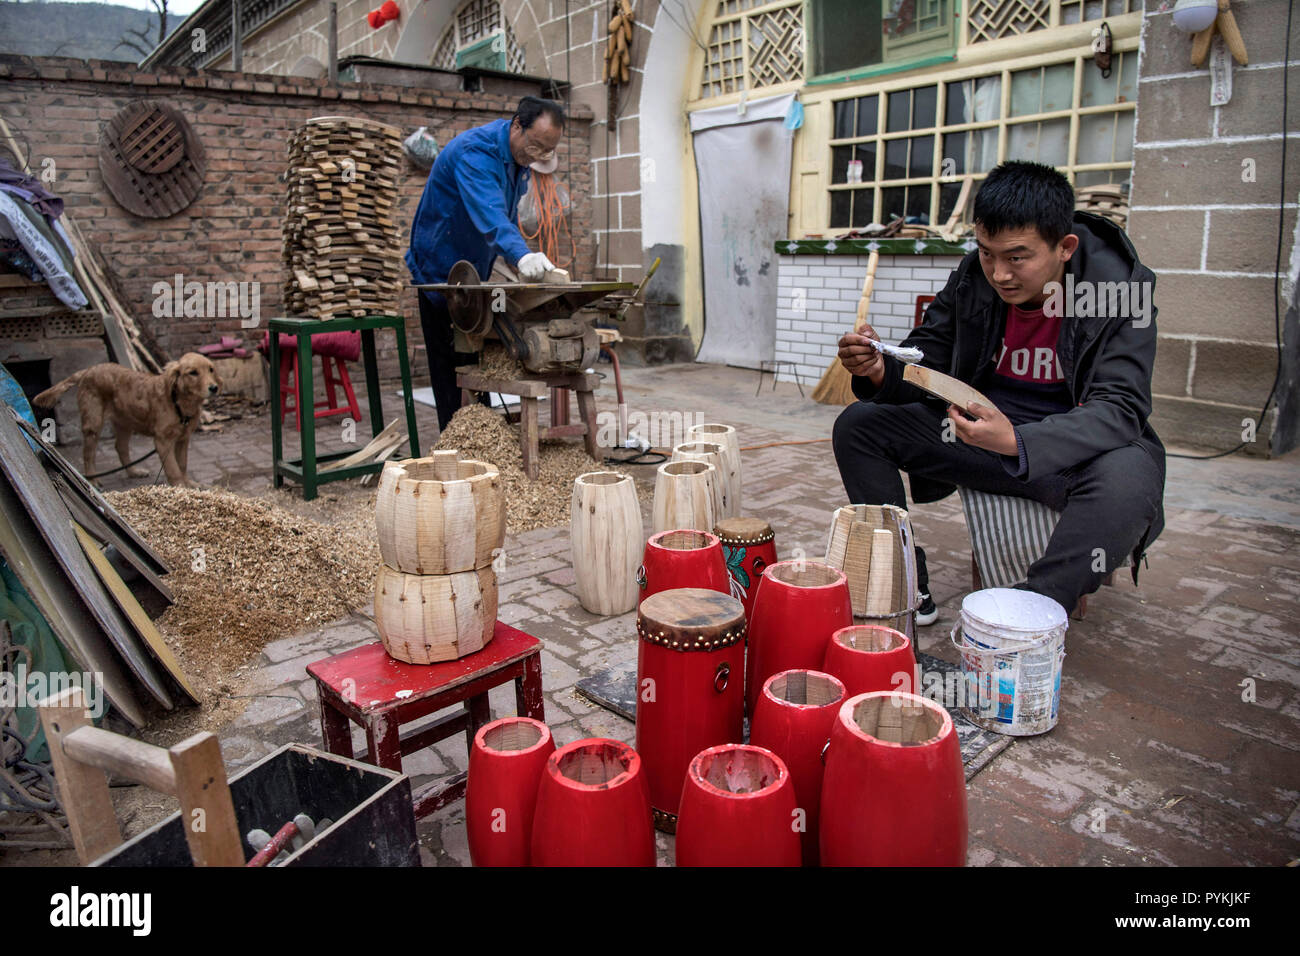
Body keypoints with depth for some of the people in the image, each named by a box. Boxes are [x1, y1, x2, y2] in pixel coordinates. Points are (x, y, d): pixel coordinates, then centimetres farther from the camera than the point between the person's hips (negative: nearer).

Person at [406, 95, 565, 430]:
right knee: (454, 371, -7)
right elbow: (489, 213, -44)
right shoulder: (475, 151, -26)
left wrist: (518, 260, 8)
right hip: (441, 268, -9)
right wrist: (520, 254, -59)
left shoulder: (520, 154, 2)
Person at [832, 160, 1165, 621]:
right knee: (857, 424, -8)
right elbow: (925, 363, 0)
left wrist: (1017, 443, -43)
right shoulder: (972, 279, -5)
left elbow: (1119, 408, -25)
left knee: (1127, 478, -38)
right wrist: (880, 371, -26)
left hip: (1076, 447, -4)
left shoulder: (1122, 289, -17)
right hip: (982, 429, 4)